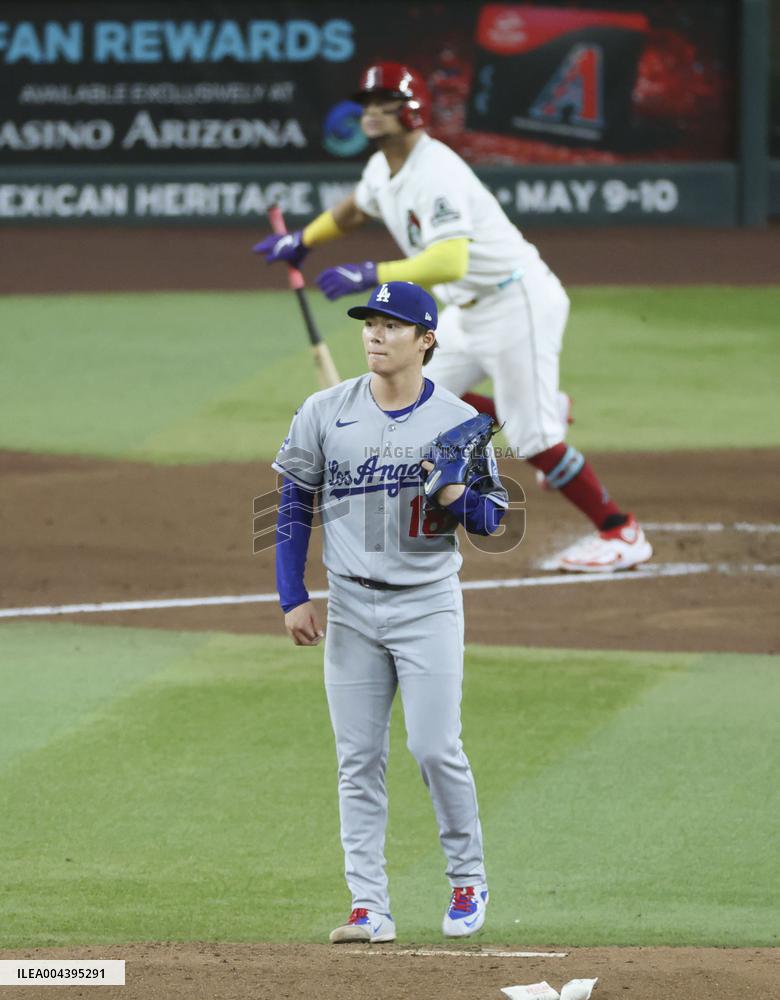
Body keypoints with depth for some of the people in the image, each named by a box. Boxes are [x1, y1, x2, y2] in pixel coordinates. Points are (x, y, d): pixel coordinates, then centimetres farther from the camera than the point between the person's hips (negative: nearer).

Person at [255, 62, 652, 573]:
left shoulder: (436, 173, -25)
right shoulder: (384, 168, 5)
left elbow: (450, 262, -38)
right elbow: (356, 207, 30)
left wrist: (370, 275, -39)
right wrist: (301, 241, 32)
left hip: (518, 302, -10)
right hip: (467, 313, 10)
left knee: (532, 438, -11)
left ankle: (622, 533, -1)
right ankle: (544, 414, 26)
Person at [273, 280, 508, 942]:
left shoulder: (458, 421, -3)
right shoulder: (325, 413, 2)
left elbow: (493, 519, 1)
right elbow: (294, 503, 8)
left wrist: (457, 496, -21)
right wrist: (294, 597, 2)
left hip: (428, 607, -2)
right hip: (351, 608, 2)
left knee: (435, 747, -9)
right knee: (359, 760, 1)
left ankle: (469, 879, 12)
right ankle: (369, 906, 3)